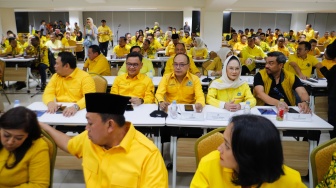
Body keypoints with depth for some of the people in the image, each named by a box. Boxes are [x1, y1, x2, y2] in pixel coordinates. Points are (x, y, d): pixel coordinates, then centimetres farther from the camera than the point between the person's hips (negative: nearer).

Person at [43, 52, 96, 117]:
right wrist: (50, 103, -18)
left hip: (79, 111, -4)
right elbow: (48, 93, 5)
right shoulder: (55, 77, 11)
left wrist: (76, 107, -34)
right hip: (59, 111, 4)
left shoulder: (85, 77, -8)